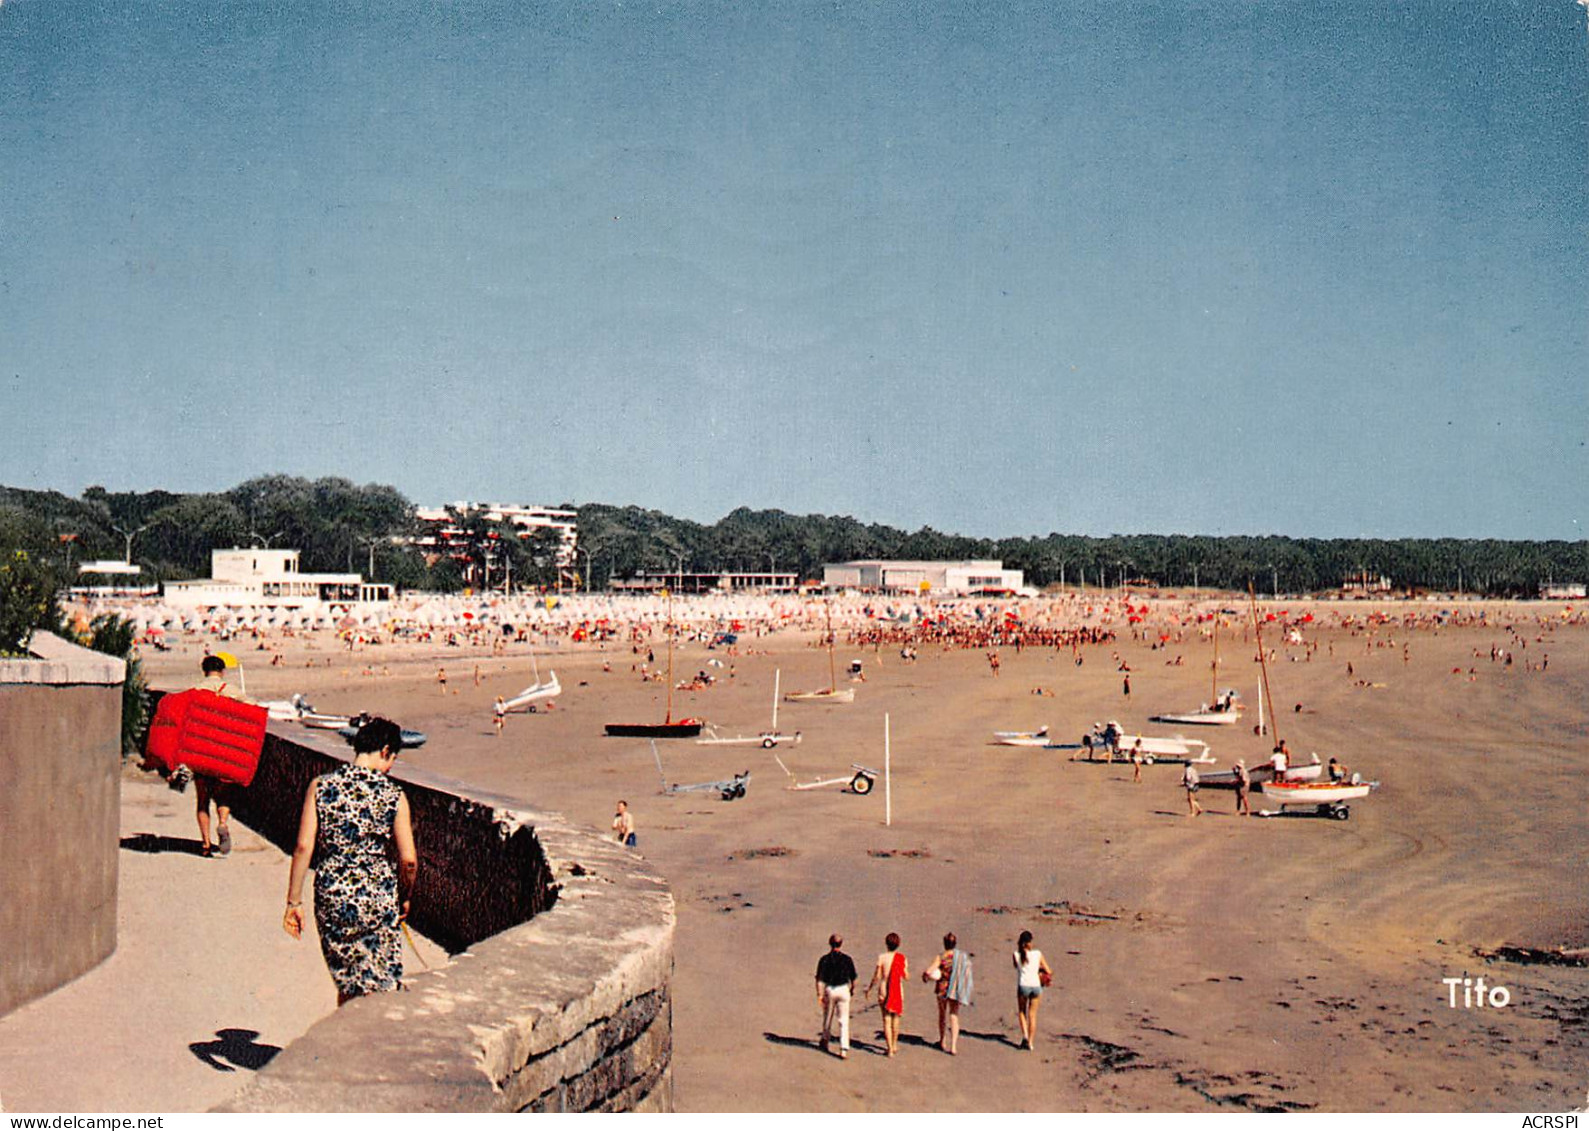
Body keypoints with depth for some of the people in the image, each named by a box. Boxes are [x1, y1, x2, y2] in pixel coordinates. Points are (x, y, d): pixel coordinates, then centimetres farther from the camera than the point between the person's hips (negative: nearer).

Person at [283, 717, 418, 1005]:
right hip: (379, 901, -2)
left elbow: (303, 847, -8)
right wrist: (404, 898, 8)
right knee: (380, 990, 11)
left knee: (347, 983, 20)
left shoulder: (320, 786, -3)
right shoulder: (393, 796, -7)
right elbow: (408, 860, -10)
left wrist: (294, 901, -1)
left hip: (332, 899, 2)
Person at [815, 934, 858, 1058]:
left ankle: (825, 1041, 40)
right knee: (844, 1021, 1)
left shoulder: (824, 959, -5)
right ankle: (844, 1049, -9)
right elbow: (853, 978, 4)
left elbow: (820, 979, -8)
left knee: (827, 1019, 20)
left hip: (829, 990, 1)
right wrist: (852, 989, 21)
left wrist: (819, 994, -6)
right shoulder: (847, 959, -4)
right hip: (843, 990, -1)